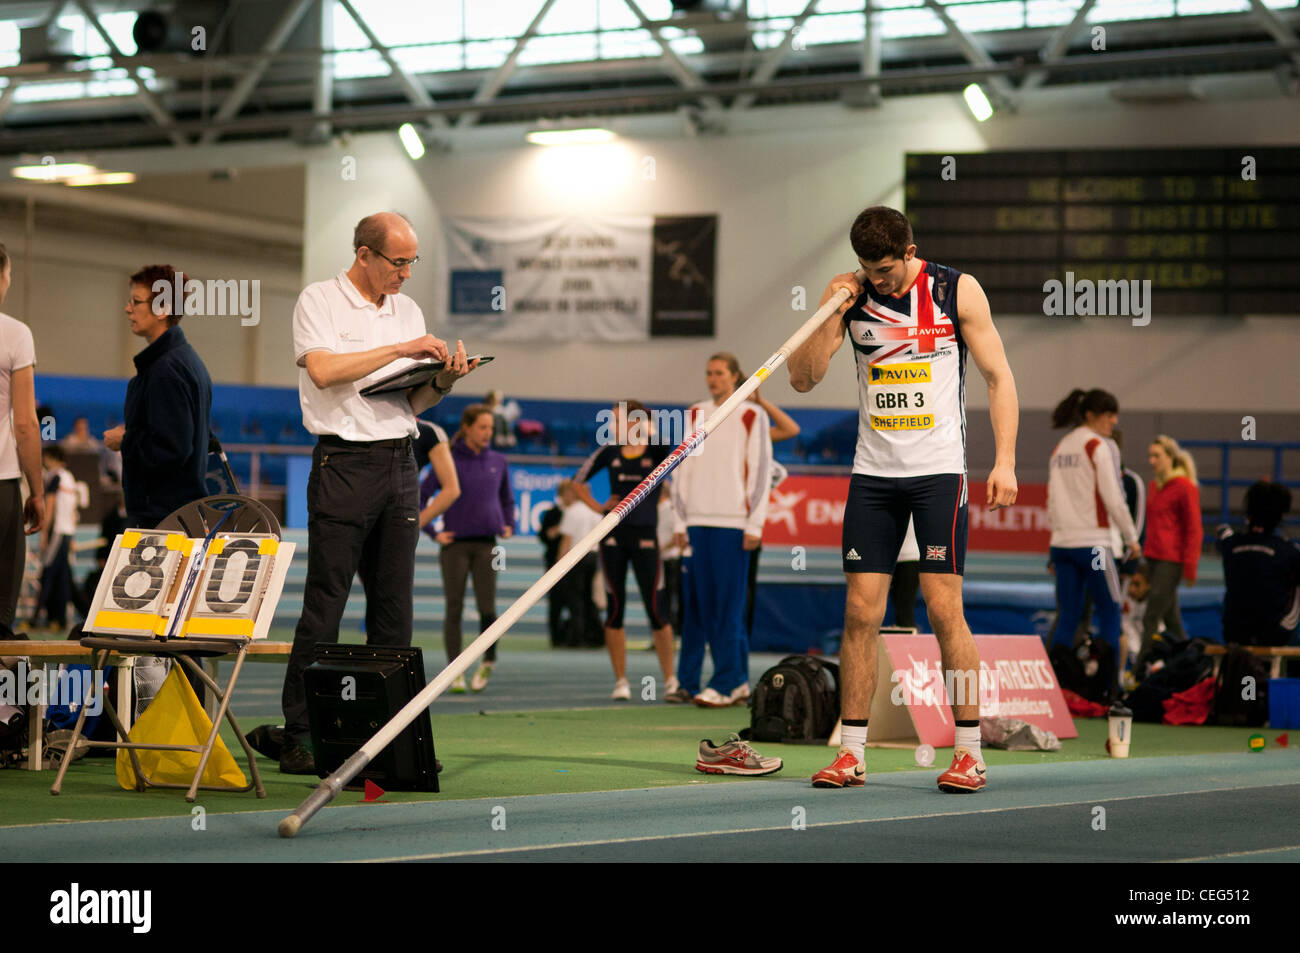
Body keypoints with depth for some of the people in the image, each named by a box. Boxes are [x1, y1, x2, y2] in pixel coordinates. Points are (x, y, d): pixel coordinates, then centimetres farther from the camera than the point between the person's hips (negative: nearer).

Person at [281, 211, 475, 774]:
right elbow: (324, 370, -18)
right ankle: (299, 738, -3)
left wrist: (443, 381, -4)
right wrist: (400, 350, -16)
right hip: (344, 463, -6)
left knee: (395, 605, 5)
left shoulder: (408, 310, 16)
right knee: (325, 605, -6)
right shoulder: (319, 301, -2)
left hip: (400, 462, 6)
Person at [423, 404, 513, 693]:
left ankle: (488, 661, 15)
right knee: (454, 609, 0)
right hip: (455, 544, -2)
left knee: (487, 607, -8)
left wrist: (509, 527, 9)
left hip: (486, 544, 2)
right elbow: (419, 497, 0)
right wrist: (433, 533, -4)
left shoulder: (498, 462, 9)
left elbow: (507, 500, 24)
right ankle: (455, 672, 8)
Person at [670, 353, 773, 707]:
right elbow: (683, 469, 16)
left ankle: (728, 682, -5)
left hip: (733, 523, -4)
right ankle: (688, 681, 5)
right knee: (696, 602, 2)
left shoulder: (752, 416, 2)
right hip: (698, 522, 4)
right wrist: (680, 521, 9)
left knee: (729, 603, -7)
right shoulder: (694, 415, 15)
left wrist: (754, 525, -7)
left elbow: (761, 472, -1)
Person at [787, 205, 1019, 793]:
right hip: (872, 473, 3)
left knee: (943, 607, -8)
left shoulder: (958, 292, -2)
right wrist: (829, 315, -10)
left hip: (939, 469, -3)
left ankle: (969, 753, -1)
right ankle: (851, 754, 6)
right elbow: (802, 380, 4)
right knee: (861, 612, -1)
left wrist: (1005, 461, -7)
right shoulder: (851, 295, 4)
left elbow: (998, 377, 2)